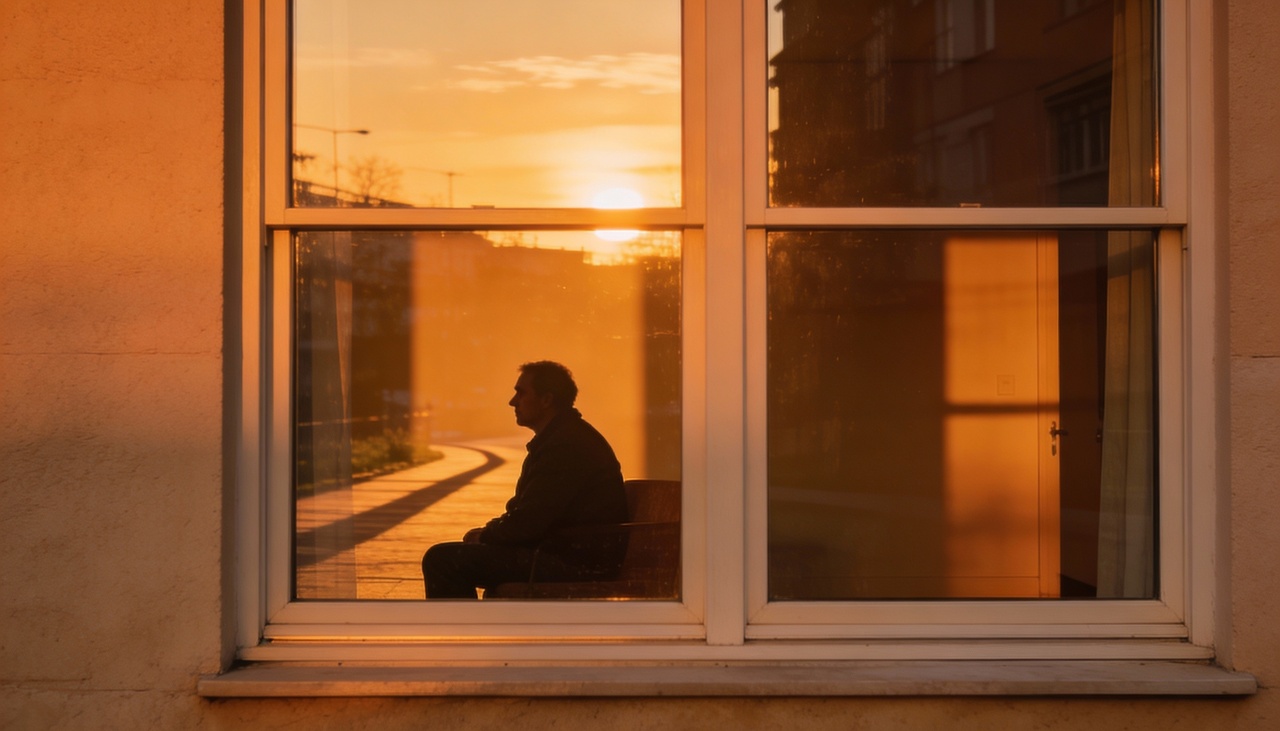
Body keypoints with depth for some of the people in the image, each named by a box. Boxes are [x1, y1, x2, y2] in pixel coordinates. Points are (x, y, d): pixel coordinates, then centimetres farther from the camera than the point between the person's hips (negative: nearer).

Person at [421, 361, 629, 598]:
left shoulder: (566, 444, -19)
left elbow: (529, 522, -21)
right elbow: (527, 509, 22)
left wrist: (484, 535, -4)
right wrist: (488, 532, 6)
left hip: (572, 561, -12)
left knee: (442, 559, -17)